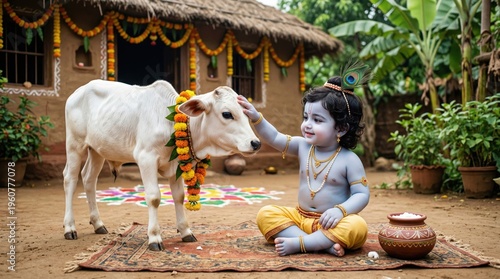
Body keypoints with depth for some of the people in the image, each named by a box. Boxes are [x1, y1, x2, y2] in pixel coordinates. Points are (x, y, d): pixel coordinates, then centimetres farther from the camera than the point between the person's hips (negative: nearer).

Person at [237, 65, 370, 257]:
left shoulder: (349, 160, -10)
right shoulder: (303, 147, 3)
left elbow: (362, 194, -12)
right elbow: (274, 138, -2)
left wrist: (340, 210, -29)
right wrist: (255, 117, -16)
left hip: (332, 222, -4)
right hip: (301, 217, 5)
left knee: (357, 227, -33)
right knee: (265, 214, -13)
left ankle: (298, 243, -28)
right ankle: (323, 244, -25)